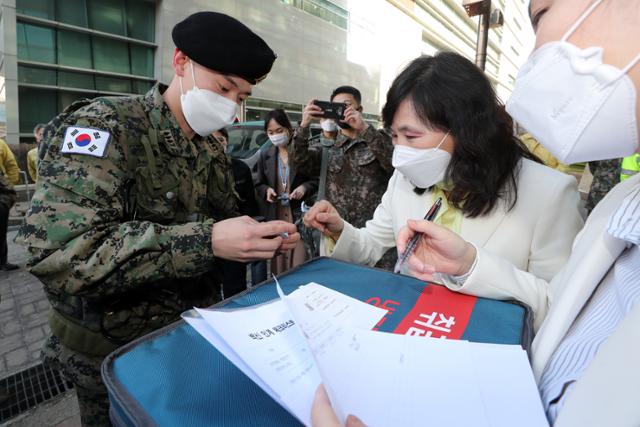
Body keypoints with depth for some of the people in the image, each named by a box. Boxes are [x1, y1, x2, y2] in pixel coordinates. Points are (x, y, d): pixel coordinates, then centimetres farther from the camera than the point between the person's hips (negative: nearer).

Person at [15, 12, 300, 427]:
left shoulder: (212, 151, 2)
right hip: (112, 355, -6)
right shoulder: (104, 125, -20)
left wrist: (265, 238, -13)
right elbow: (57, 253, -31)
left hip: (193, 337, 6)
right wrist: (205, 240, -37)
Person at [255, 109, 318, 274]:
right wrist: (267, 190, -5)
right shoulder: (265, 155, 10)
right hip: (275, 217, 4)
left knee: (300, 265, -3)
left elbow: (317, 180, 2)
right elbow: (259, 185, 17)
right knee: (278, 266, 9)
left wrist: (305, 187, -17)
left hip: (300, 216, -3)